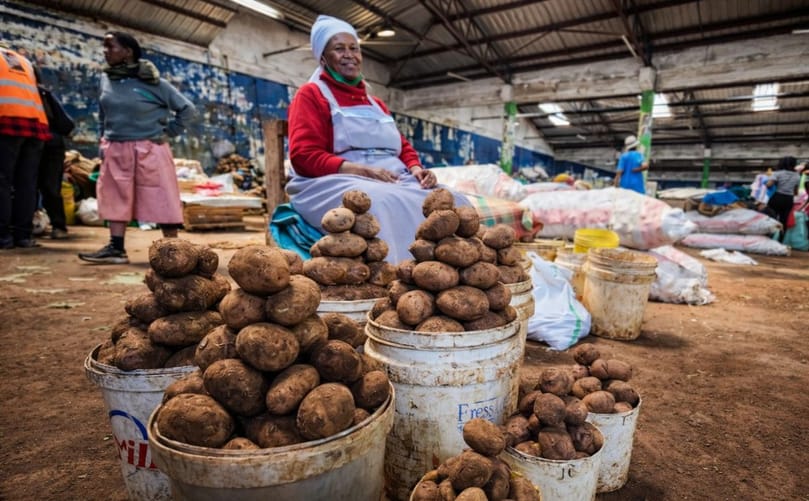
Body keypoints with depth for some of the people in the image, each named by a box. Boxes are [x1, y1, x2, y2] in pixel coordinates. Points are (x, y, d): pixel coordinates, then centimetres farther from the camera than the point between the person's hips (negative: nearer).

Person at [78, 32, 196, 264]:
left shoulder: (152, 82, -8)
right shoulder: (106, 78, 8)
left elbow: (187, 108, -3)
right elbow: (104, 114, 22)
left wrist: (169, 132, -3)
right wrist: (103, 140, 14)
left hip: (148, 150, -6)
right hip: (116, 150, 6)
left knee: (161, 200, -3)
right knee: (116, 199, 5)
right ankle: (116, 248, 11)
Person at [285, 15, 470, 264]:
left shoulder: (375, 103, 28)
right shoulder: (311, 95, 6)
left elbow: (402, 147, 25)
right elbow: (304, 157, -6)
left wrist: (416, 169, 0)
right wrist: (364, 171, -18)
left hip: (395, 183, 7)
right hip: (337, 183, -6)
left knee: (453, 201, -20)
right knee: (387, 203, -40)